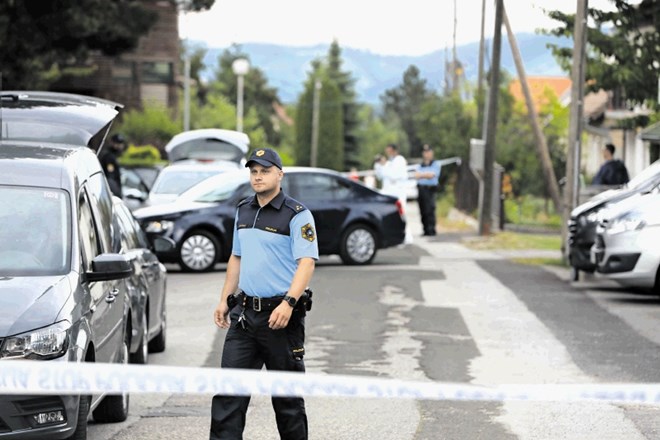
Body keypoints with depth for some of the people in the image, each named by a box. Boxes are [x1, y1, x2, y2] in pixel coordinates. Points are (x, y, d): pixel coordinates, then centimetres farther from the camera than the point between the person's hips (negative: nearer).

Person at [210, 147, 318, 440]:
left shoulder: (296, 215, -8)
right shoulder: (243, 211, 13)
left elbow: (307, 261, -17)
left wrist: (288, 303, -28)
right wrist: (224, 300, 17)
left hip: (280, 313, -6)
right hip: (244, 313, 6)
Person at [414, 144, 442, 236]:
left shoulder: (436, 164, 4)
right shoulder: (420, 165, 19)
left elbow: (432, 175, -8)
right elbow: (416, 175, 5)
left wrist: (421, 175, -3)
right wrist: (426, 175, -8)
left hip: (430, 188, -5)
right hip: (421, 189, 5)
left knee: (429, 210, -12)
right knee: (423, 211, 2)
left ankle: (431, 230, -12)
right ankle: (426, 230, 6)